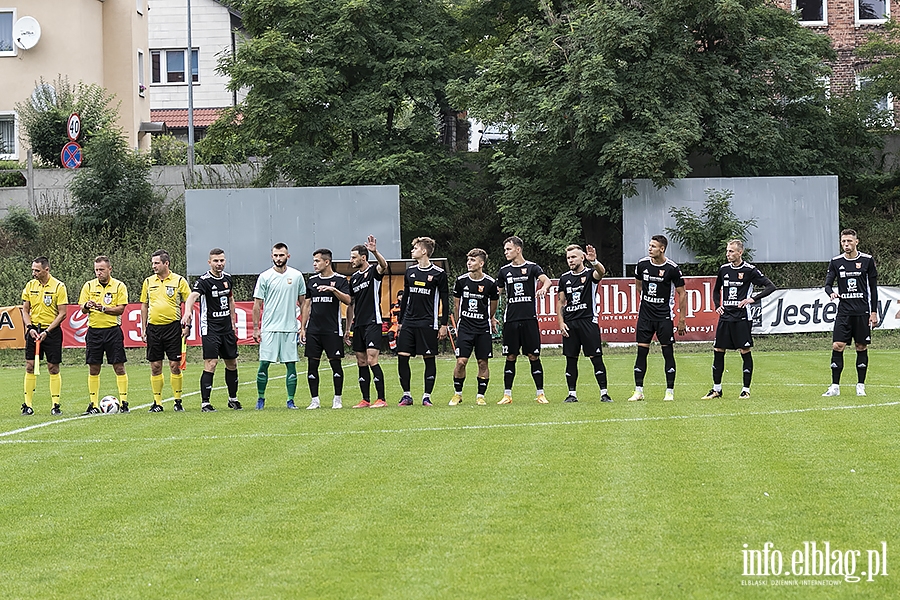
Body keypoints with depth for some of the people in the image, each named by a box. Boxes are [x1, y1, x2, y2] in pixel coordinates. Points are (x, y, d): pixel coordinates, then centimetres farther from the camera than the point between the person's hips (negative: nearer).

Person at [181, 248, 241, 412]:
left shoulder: (227, 278, 8)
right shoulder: (204, 280, -14)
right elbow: (192, 296, -32)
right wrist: (187, 311, -52)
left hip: (227, 329, 7)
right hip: (210, 329, -7)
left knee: (232, 363, 13)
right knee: (210, 364, -13)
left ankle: (232, 399, 28)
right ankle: (205, 402, -8)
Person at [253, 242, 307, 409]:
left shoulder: (297, 276, 5)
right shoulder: (264, 277, 1)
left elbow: (303, 302, 11)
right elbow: (257, 305, 4)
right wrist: (255, 328, -1)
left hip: (290, 328, 1)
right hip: (269, 328, -1)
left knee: (291, 364, 1)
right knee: (264, 364, -2)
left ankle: (290, 400, 8)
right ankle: (261, 399, 11)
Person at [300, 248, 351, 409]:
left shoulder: (340, 280, 0)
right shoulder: (312, 281, 12)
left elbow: (348, 300, -11)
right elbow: (307, 304, 15)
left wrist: (334, 290, -25)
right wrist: (303, 328, 11)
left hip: (333, 330, -4)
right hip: (313, 329, 4)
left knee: (335, 363, -2)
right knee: (312, 364, 2)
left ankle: (337, 399, 7)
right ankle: (314, 400, 8)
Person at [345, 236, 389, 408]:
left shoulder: (374, 271, -4)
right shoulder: (354, 278, 16)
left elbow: (384, 266, -30)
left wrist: (375, 252, -48)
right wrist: (348, 329, 20)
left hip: (372, 323, -8)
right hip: (358, 325, 8)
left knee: (372, 361, -13)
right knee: (361, 363, 7)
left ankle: (381, 399, -9)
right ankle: (366, 399, 11)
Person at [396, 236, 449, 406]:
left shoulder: (438, 274, -3)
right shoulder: (410, 272, 12)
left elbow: (445, 301, -1)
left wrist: (444, 325, -5)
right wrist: (400, 322, 16)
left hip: (428, 323, -5)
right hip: (409, 321, 5)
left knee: (429, 359, 0)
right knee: (402, 357, -3)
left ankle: (427, 396, 7)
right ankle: (406, 395, 6)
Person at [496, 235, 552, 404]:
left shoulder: (532, 267, 2)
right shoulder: (504, 271, 12)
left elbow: (547, 280, -14)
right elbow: (498, 292, 19)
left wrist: (543, 288, -37)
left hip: (529, 319, -3)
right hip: (511, 319, 3)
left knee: (534, 356, -2)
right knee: (511, 357, 3)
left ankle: (540, 394, 4)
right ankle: (507, 395, 7)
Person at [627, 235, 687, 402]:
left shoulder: (672, 269, -9)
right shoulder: (642, 264, 1)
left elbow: (681, 293, -3)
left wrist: (682, 319, -4)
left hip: (664, 316, -3)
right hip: (645, 315, 3)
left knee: (668, 351, -1)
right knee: (641, 351, 0)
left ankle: (670, 391, 6)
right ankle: (638, 391, 4)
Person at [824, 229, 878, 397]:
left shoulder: (867, 260, 1)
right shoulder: (836, 262, 5)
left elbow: (873, 287, 4)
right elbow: (828, 283, 5)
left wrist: (874, 312, 0)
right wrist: (831, 292, -20)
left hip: (863, 312, -1)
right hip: (844, 312, 1)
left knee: (862, 348, 2)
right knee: (837, 346, -8)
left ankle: (860, 386, 12)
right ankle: (835, 386, -3)